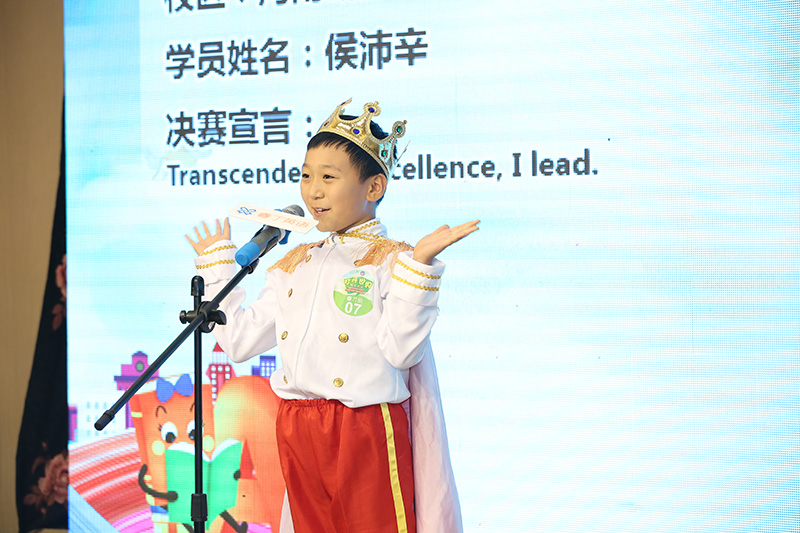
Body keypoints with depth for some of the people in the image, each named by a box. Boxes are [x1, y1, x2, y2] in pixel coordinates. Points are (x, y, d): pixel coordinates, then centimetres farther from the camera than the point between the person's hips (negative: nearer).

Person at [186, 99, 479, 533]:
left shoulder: (391, 260, -6)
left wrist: (419, 265, -24)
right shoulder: (293, 265, 13)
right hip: (297, 430, 6)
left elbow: (401, 350, -18)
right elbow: (240, 341, 12)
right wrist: (216, 265, 20)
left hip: (366, 432, -6)